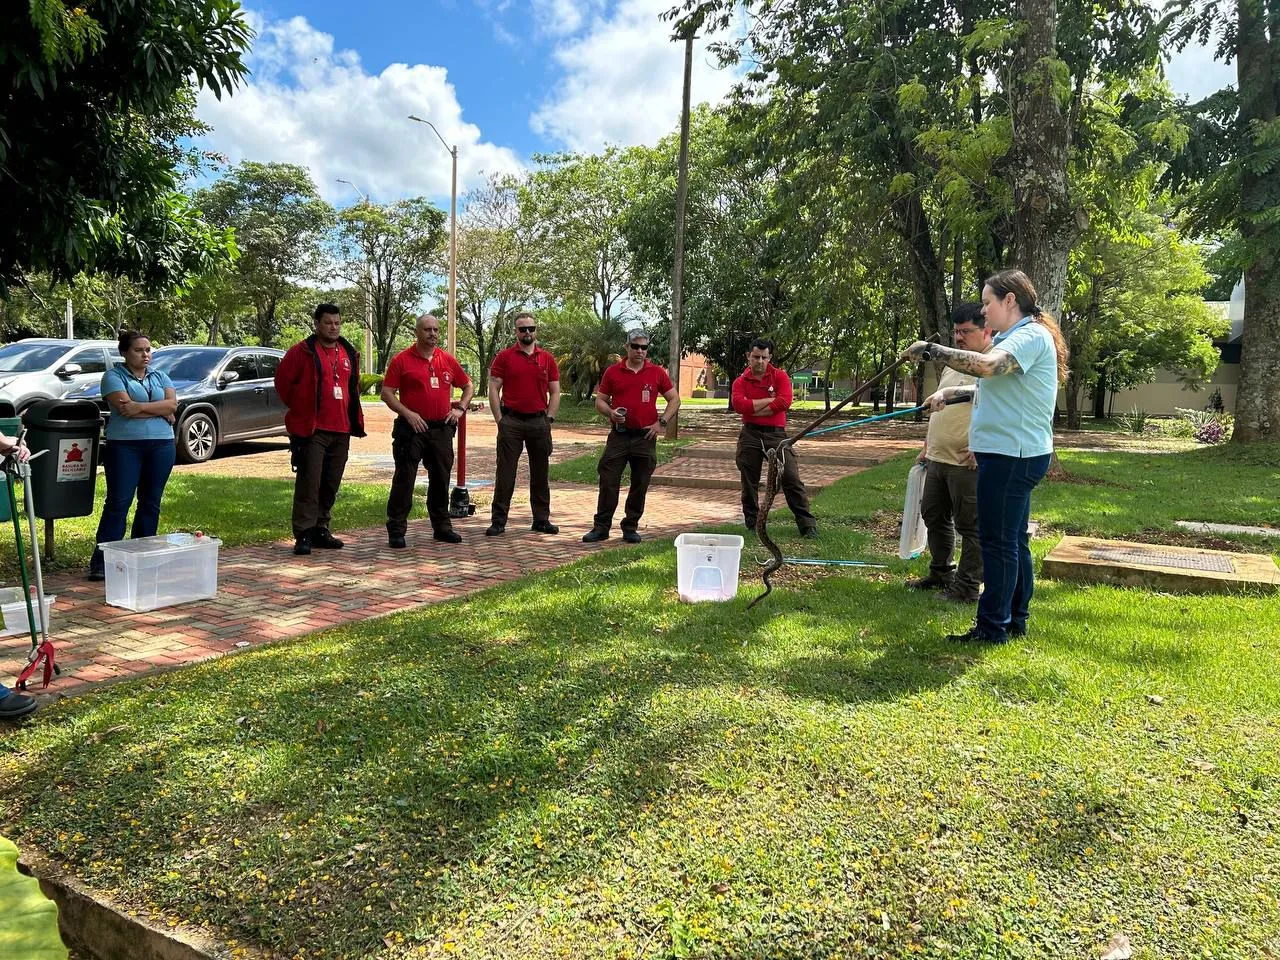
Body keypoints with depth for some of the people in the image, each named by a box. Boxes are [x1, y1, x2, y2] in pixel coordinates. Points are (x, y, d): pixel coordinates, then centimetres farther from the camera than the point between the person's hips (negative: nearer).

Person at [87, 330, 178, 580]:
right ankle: (101, 561, -1)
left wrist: (140, 407, -13)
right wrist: (160, 411, -9)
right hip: (124, 445, -4)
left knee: (151, 503, 6)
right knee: (118, 502, -5)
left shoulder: (160, 376, 15)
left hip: (161, 445, 4)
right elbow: (123, 407, -14)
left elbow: (172, 404, -2)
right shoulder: (114, 376, 2)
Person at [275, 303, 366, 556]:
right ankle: (303, 535, -5)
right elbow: (282, 379, -2)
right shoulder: (303, 351, -4)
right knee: (309, 483, -9)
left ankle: (320, 530, 21)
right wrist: (297, 407, 3)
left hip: (341, 430, 6)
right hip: (312, 430, -6)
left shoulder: (349, 353, 15)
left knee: (331, 485, 11)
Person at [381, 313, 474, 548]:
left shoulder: (447, 360, 10)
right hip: (412, 429, -4)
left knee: (441, 480, 12)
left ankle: (442, 526, 24)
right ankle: (396, 531, 4)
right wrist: (407, 413, -15)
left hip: (442, 429, 5)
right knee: (404, 480, -3)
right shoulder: (402, 360, -3)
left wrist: (460, 408, 7)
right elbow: (387, 393, -6)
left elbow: (468, 386, 21)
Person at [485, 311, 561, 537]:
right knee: (505, 473, 0)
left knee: (540, 473, 9)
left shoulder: (547, 359, 8)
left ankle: (542, 519, 17)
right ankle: (498, 521, 5)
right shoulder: (504, 357, 2)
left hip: (539, 422, 3)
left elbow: (555, 392, 11)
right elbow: (494, 389, -1)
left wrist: (549, 418, 2)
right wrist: (500, 420, -7)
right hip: (511, 422, -2)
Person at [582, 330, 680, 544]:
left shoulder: (657, 373, 4)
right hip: (619, 436, 0)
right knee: (608, 482, -2)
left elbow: (674, 399, 9)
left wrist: (661, 422, -2)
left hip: (646, 436, 1)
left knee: (640, 485, 6)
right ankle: (601, 527, 7)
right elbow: (600, 400, 8)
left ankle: (631, 527, 18)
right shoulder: (613, 372, 4)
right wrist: (610, 412, -12)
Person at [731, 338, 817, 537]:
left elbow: (784, 402, -13)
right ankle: (752, 524, 22)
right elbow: (739, 405, -13)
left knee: (791, 479, -6)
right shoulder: (740, 382, 6)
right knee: (749, 482, 8)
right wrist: (769, 400, -11)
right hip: (750, 435, 2)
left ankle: (808, 525, -3)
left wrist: (753, 411, -10)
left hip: (776, 433, -2)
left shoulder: (780, 377, 3)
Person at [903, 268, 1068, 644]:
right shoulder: (1019, 337, 19)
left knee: (998, 541, -5)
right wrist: (950, 392, 16)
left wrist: (932, 350, -27)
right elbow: (992, 386, 28)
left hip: (1012, 455, -11)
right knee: (1013, 540, 16)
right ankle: (1015, 619, 26)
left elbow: (987, 366, -33)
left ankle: (992, 627, 2)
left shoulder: (1031, 335, -15)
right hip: (1013, 454, 11)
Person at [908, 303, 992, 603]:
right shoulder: (952, 365, 17)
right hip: (938, 458, 9)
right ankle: (940, 574, 31)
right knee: (934, 517, 17)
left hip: (968, 463, -9)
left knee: (970, 526, 0)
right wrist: (927, 447, 21)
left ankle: (967, 587, 9)